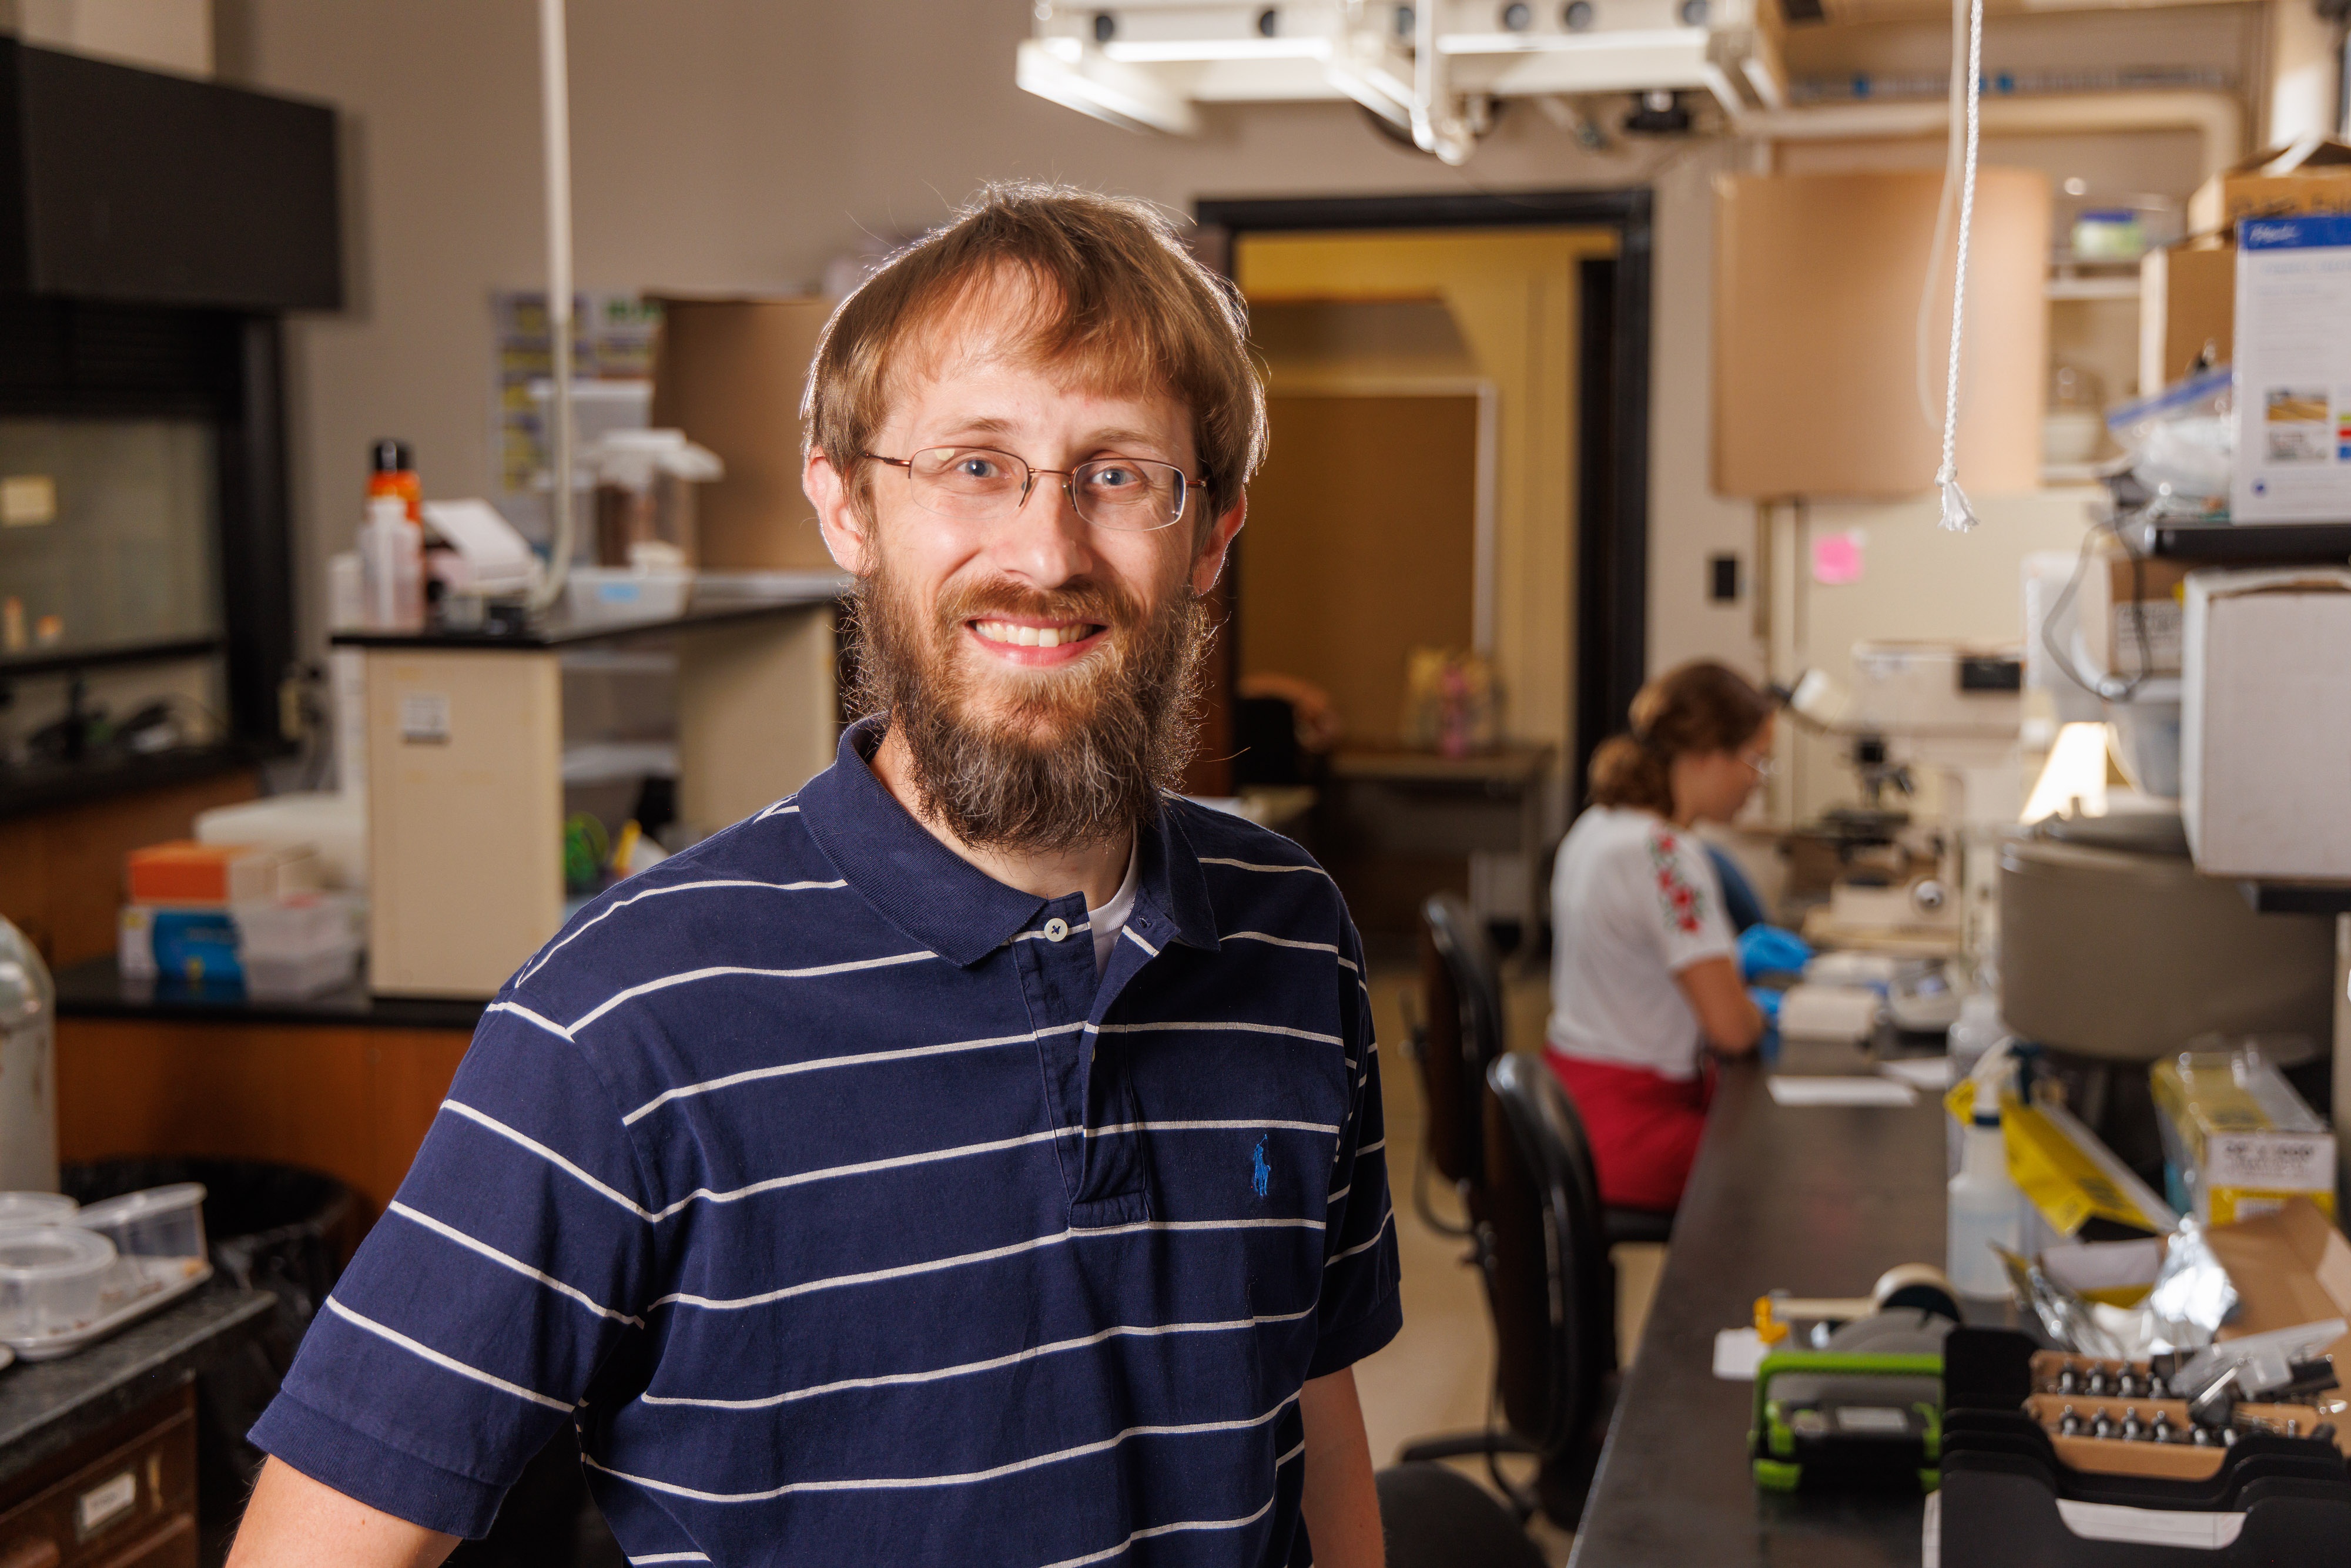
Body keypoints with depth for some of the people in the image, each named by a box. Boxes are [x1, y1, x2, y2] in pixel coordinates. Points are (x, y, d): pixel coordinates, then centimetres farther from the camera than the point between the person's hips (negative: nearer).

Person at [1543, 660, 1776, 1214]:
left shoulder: (1598, 824, 8)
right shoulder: (1666, 854, -21)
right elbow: (1731, 1028, -22)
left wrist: (1731, 961, 13)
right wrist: (1760, 1009, -1)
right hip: (1626, 1130, -10)